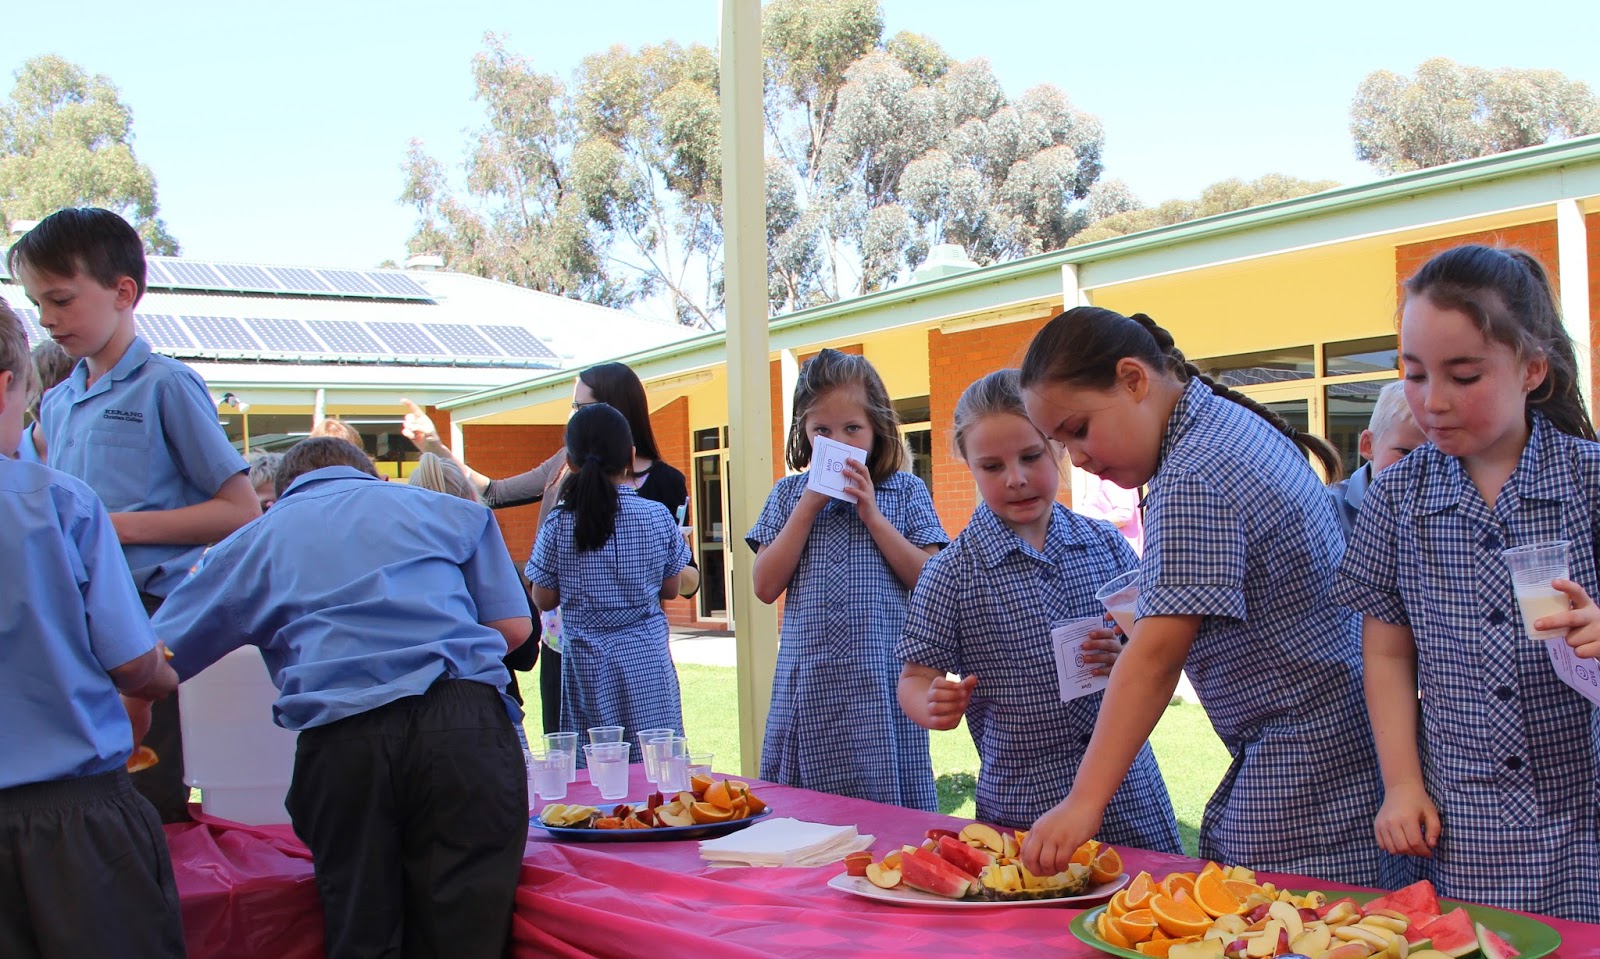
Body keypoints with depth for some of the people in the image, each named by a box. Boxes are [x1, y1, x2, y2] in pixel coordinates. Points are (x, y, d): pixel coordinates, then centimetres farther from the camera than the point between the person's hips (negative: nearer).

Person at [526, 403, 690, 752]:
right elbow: (670, 589, 5)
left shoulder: (558, 524, -6)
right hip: (647, 659, 1)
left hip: (586, 662, 0)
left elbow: (544, 600, 1)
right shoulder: (658, 517, -4)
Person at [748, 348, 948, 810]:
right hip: (808, 681, 2)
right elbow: (766, 586, 1)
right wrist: (808, 507, -5)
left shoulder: (906, 491, 6)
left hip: (881, 681, -2)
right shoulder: (790, 494, 10)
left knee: (889, 801, 0)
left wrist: (872, 515, -10)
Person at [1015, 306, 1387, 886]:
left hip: (1306, 758, -10)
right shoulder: (1232, 422, 11)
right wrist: (1157, 611, 6)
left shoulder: (1193, 480, -20)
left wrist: (1084, 803, -29)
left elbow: (1156, 656, -27)